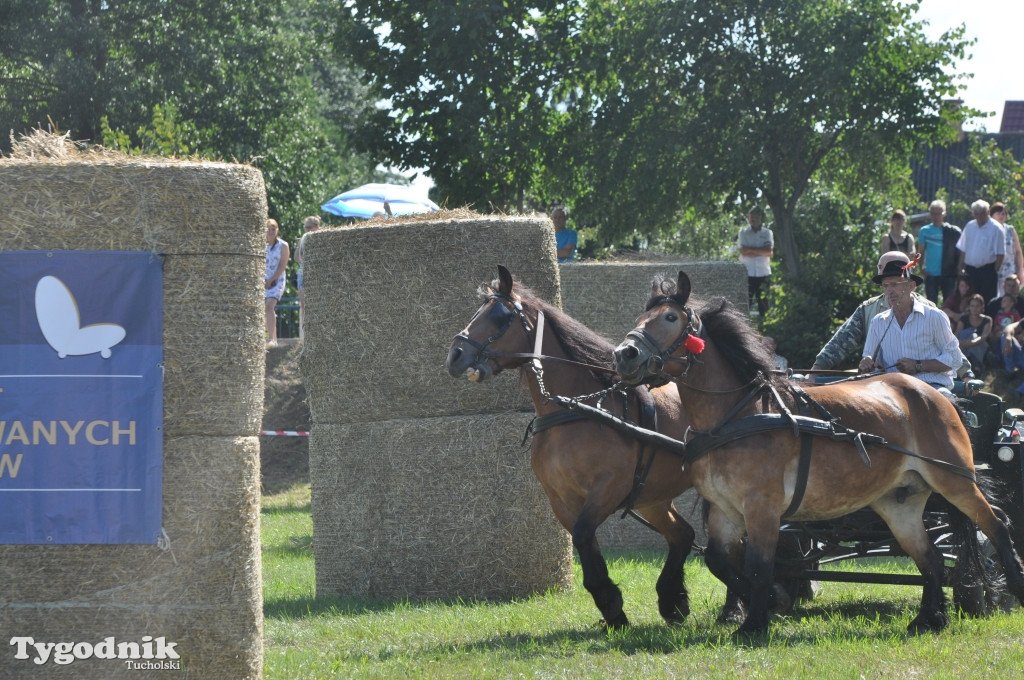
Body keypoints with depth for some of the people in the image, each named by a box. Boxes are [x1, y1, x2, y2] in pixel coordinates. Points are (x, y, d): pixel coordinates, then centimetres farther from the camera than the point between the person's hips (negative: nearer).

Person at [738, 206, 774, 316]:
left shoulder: (767, 233, 8)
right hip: (748, 273, -1)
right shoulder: (743, 232, 6)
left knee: (763, 303, 3)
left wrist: (750, 249, -8)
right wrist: (760, 251, -10)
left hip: (764, 273, 1)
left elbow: (769, 251, -7)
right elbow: (743, 252, -7)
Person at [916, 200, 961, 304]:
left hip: (948, 274, -1)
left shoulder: (954, 232, -1)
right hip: (931, 275, 1)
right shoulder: (925, 231, 4)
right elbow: (921, 252, 7)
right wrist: (922, 269, -4)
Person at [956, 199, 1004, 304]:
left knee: (987, 299, -5)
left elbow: (1000, 253, -6)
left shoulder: (996, 228, -5)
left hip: (987, 270, -5)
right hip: (970, 270, 5)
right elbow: (963, 250, 15)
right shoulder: (969, 226, 10)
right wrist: (961, 268, 9)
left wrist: (995, 271, -11)